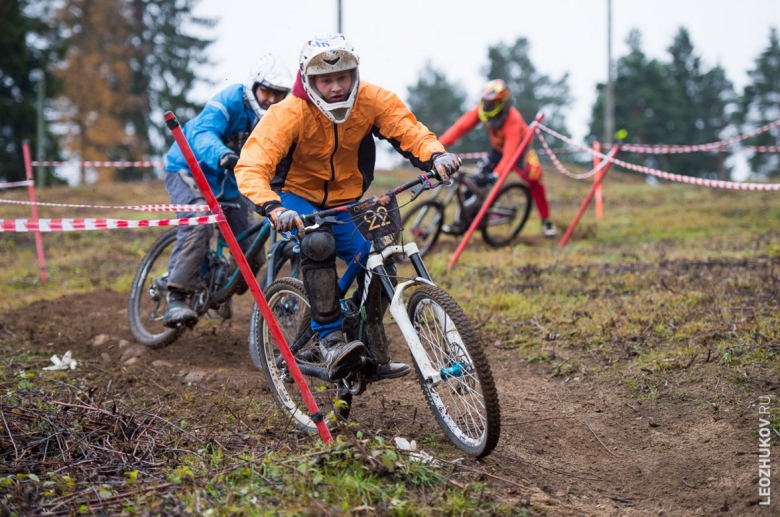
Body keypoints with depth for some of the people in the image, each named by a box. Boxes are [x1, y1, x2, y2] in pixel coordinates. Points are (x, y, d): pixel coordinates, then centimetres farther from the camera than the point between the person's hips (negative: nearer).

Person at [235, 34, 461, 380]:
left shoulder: (372, 101, -15)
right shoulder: (289, 114, -27)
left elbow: (407, 129, -20)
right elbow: (251, 167, -36)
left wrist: (435, 155, -44)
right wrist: (274, 209, -55)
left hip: (345, 200, 4)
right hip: (297, 195, -4)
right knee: (319, 242, -35)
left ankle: (370, 351, 12)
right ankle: (330, 340, -29)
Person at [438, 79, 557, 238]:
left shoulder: (512, 118, -36)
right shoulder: (481, 110, -22)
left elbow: (510, 152, -42)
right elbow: (461, 126, -28)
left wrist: (497, 174, -53)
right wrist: (439, 144, -39)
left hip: (519, 149, -4)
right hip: (498, 149, 5)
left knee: (534, 180, -22)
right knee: (477, 179, -11)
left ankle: (546, 221, -5)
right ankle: (463, 221, -4)